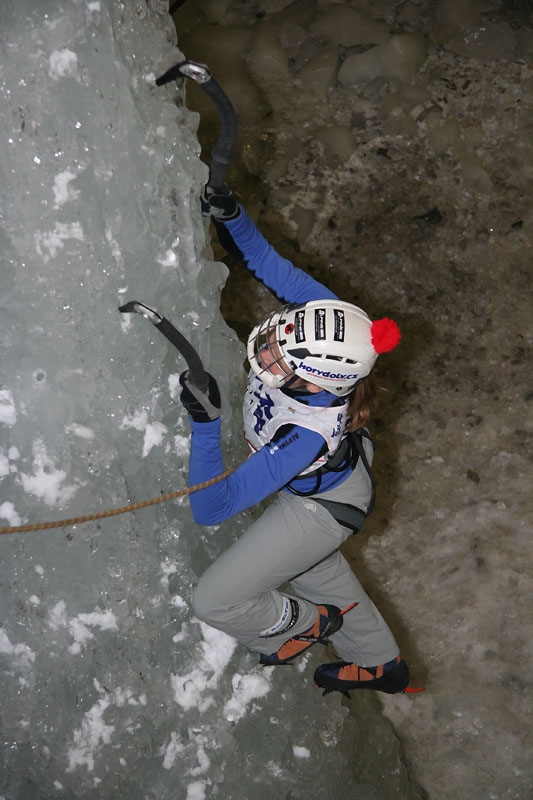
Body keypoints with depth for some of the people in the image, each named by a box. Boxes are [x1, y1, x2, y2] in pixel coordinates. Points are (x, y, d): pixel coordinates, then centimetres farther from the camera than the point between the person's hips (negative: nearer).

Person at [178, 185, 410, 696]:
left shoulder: (305, 436, -48)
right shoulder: (323, 318, -33)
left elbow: (210, 509, -43)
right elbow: (267, 263, -15)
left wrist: (205, 425, -53)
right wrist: (230, 217, -30)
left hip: (322, 507, -8)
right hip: (337, 468, 8)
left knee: (214, 602, 1)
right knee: (315, 568, 33)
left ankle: (302, 624, 33)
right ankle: (380, 665, 57)